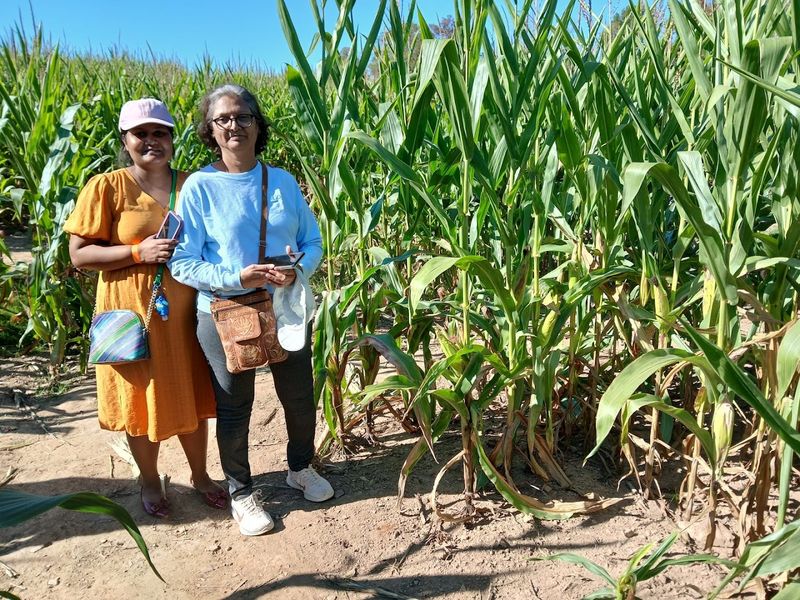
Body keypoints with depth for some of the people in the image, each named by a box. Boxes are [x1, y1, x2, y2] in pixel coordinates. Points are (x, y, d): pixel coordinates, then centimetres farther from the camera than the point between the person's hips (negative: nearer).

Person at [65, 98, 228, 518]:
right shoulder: (106, 187, -6)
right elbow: (79, 255, -9)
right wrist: (139, 252, -20)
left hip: (184, 310, 3)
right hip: (133, 311, -3)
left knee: (193, 395, 14)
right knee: (142, 398, 11)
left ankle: (199, 474, 35)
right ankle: (150, 481, 34)